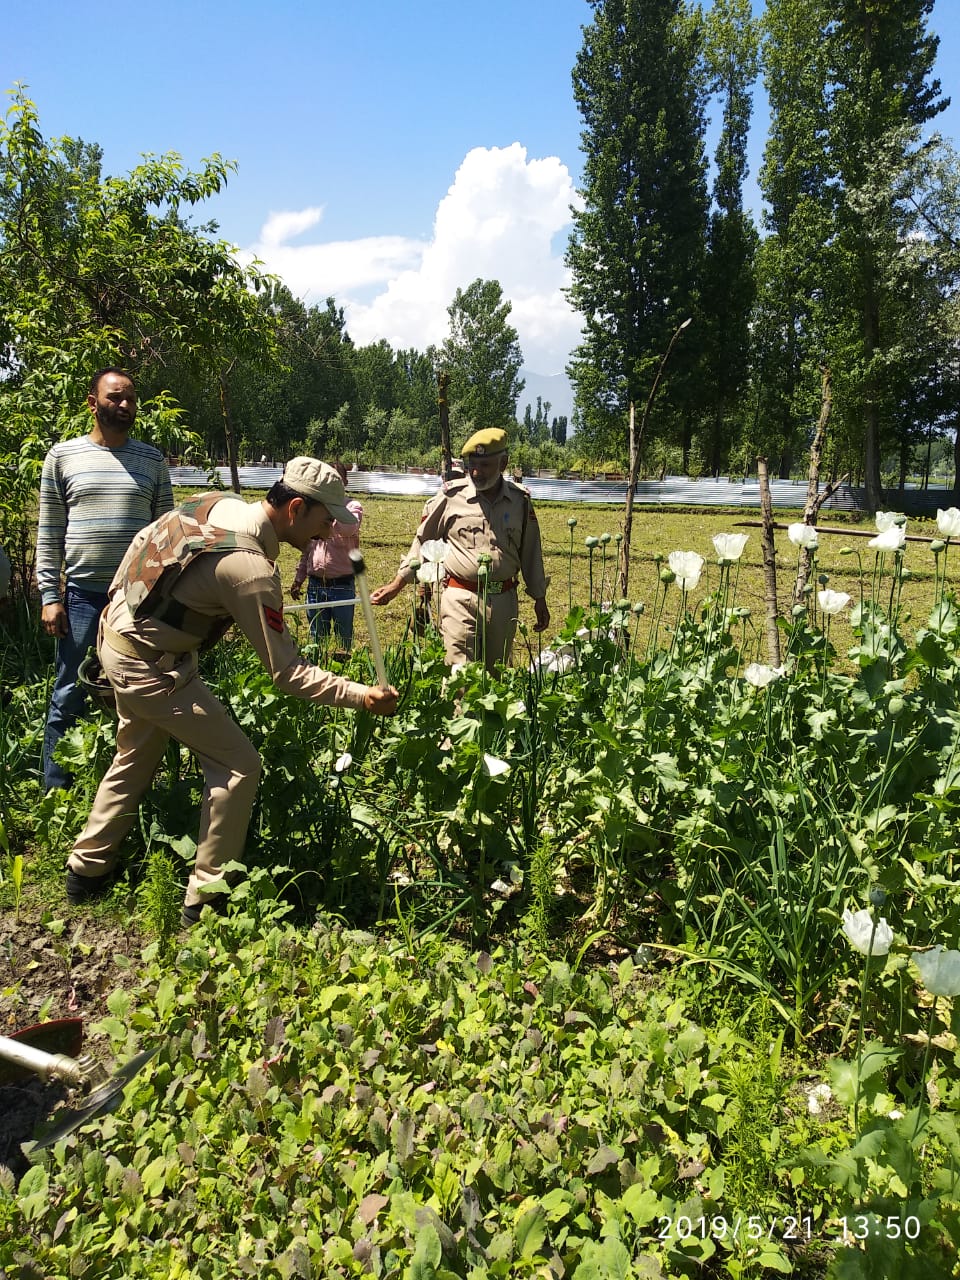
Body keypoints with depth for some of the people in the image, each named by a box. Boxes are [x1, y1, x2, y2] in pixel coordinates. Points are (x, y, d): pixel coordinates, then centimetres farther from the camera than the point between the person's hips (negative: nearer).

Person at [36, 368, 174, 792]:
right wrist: (49, 596, -2)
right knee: (69, 697, 4)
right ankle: (55, 791, 17)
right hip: (83, 596, -1)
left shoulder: (152, 459, 9)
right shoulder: (63, 456, 4)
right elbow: (49, 534, 4)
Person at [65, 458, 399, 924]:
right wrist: (362, 696, -24)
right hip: (151, 669, -10)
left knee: (135, 758, 26)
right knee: (238, 766, -2)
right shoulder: (251, 570, -28)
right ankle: (206, 898, 9)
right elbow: (287, 672, -24)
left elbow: (145, 539, 11)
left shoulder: (217, 502, -3)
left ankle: (87, 869, 42)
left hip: (117, 633, 10)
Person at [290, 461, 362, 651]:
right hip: (315, 584, 4)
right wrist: (298, 578, 18)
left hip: (342, 585, -4)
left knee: (343, 640, 5)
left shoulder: (352, 506, -2)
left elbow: (349, 528, -27)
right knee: (317, 639, 12)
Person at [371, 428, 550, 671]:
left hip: (504, 602, 3)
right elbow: (423, 540, 7)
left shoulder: (520, 500, 6)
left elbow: (531, 552, 14)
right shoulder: (451, 496, -2)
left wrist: (540, 599, 16)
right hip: (459, 598, -3)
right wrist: (397, 584, 6)